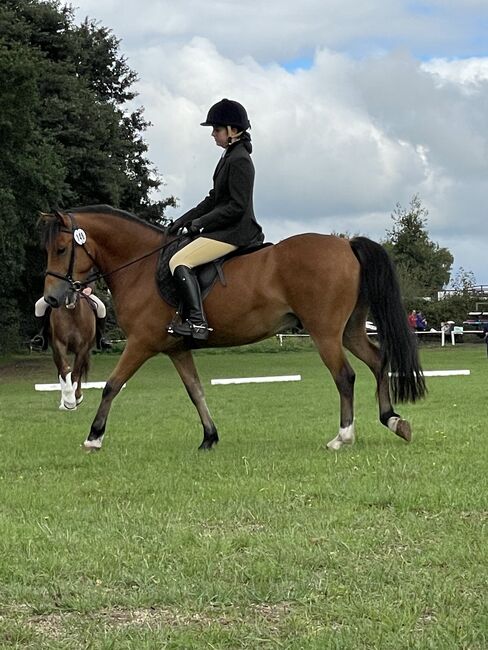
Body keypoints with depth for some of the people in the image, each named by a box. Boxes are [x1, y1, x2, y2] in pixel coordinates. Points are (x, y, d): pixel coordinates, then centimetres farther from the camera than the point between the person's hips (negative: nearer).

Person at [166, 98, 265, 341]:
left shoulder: (239, 160, -16)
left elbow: (237, 205, -21)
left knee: (179, 262, -19)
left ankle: (197, 321, -28)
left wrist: (201, 222, -16)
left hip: (234, 232, -11)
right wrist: (185, 220, 13)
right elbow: (214, 199, 21)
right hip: (226, 228, 11)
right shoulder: (230, 156, 16)